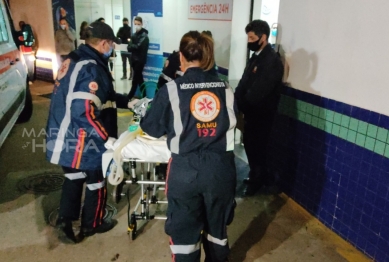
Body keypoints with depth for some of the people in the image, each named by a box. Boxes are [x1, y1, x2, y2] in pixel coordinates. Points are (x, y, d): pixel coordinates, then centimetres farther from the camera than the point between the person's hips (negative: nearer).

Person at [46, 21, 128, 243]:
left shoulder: (75, 60, 8)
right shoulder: (92, 69, -24)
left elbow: (103, 96, 16)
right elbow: (85, 112, -32)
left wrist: (128, 102, 15)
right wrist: (107, 139, -26)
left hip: (66, 135, 9)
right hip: (82, 139, -9)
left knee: (74, 176, 25)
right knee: (95, 181, 13)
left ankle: (66, 218, 36)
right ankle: (91, 224, 32)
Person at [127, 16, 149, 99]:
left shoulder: (144, 35, -9)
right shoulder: (134, 35, 12)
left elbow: (138, 46, -18)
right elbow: (129, 47, 6)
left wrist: (131, 46, -5)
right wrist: (131, 46, -14)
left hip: (140, 60, -7)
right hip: (134, 59, 7)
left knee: (135, 79, -4)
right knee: (139, 78, 11)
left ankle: (130, 96, 3)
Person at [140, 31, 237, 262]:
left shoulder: (172, 89, -8)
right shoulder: (225, 88, -1)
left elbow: (153, 128, 1)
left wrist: (158, 124, 24)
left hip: (185, 170, -2)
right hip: (221, 168, 3)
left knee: (184, 231, 16)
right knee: (217, 228, 23)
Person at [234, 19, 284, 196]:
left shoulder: (272, 61, -21)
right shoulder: (256, 56, 8)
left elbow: (257, 92, -25)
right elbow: (244, 82, 7)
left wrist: (242, 106, -13)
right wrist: (240, 101, -8)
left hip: (261, 114, -8)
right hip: (252, 112, 8)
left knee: (256, 147, 6)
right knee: (250, 144, 18)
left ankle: (258, 180, 29)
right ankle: (259, 176, 38)